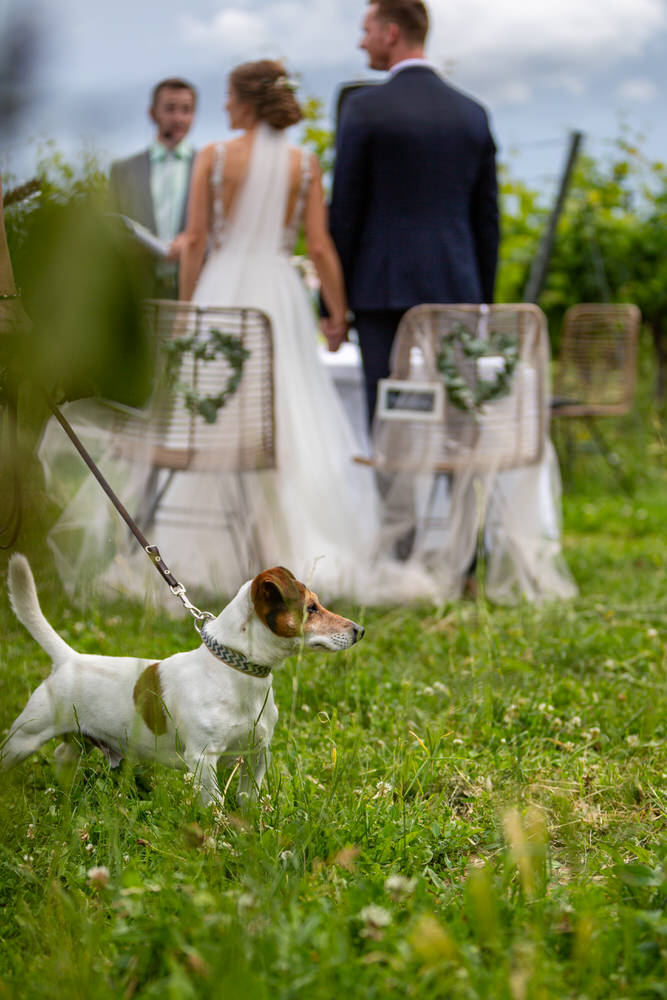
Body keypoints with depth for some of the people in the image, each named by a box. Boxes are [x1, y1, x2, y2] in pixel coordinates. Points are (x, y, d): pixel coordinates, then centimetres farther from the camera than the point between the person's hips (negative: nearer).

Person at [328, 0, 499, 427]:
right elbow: (487, 219, 11)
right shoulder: (472, 113, 9)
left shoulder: (364, 108, -5)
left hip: (384, 288, -4)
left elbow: (344, 212, -5)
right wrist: (483, 304, 17)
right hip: (455, 289, 4)